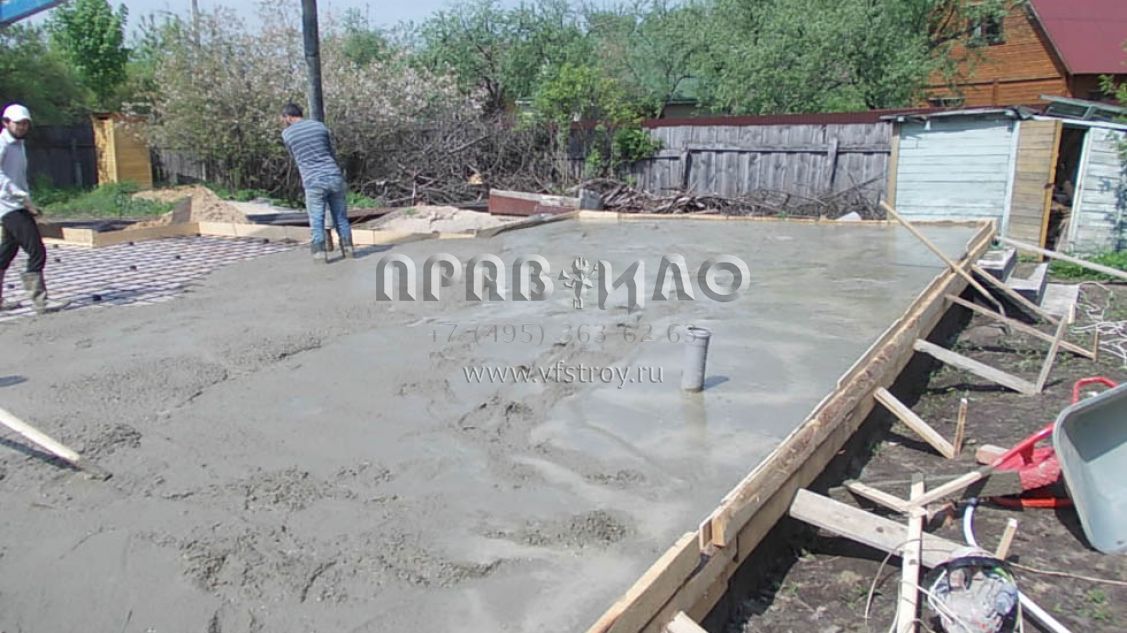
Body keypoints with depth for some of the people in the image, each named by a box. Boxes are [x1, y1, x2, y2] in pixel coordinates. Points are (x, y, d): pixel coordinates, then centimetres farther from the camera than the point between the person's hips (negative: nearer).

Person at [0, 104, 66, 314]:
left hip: (20, 206, 9)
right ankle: (40, 301, -14)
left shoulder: (19, 145, 20)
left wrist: (28, 201, 15)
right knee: (37, 252, -14)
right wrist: (23, 196, -28)